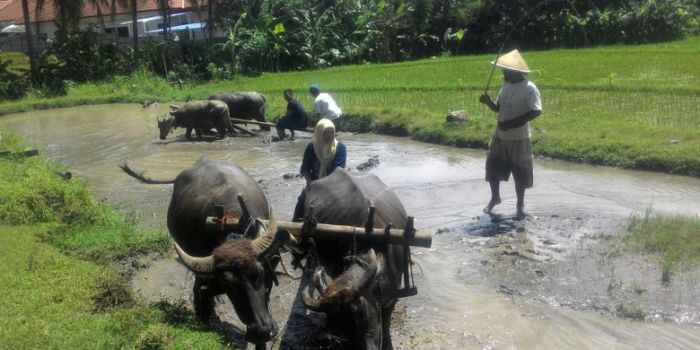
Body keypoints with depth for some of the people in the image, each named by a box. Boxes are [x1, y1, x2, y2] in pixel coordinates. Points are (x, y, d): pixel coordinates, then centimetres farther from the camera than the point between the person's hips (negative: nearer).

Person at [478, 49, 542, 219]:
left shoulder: (529, 88, -16)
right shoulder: (506, 86, 7)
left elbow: (536, 111, -22)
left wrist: (512, 123, -25)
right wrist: (488, 102, -6)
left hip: (518, 138, -7)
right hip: (500, 136, 7)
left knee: (520, 172, 5)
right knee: (493, 167, 12)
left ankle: (520, 204, 21)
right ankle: (495, 197, 32)